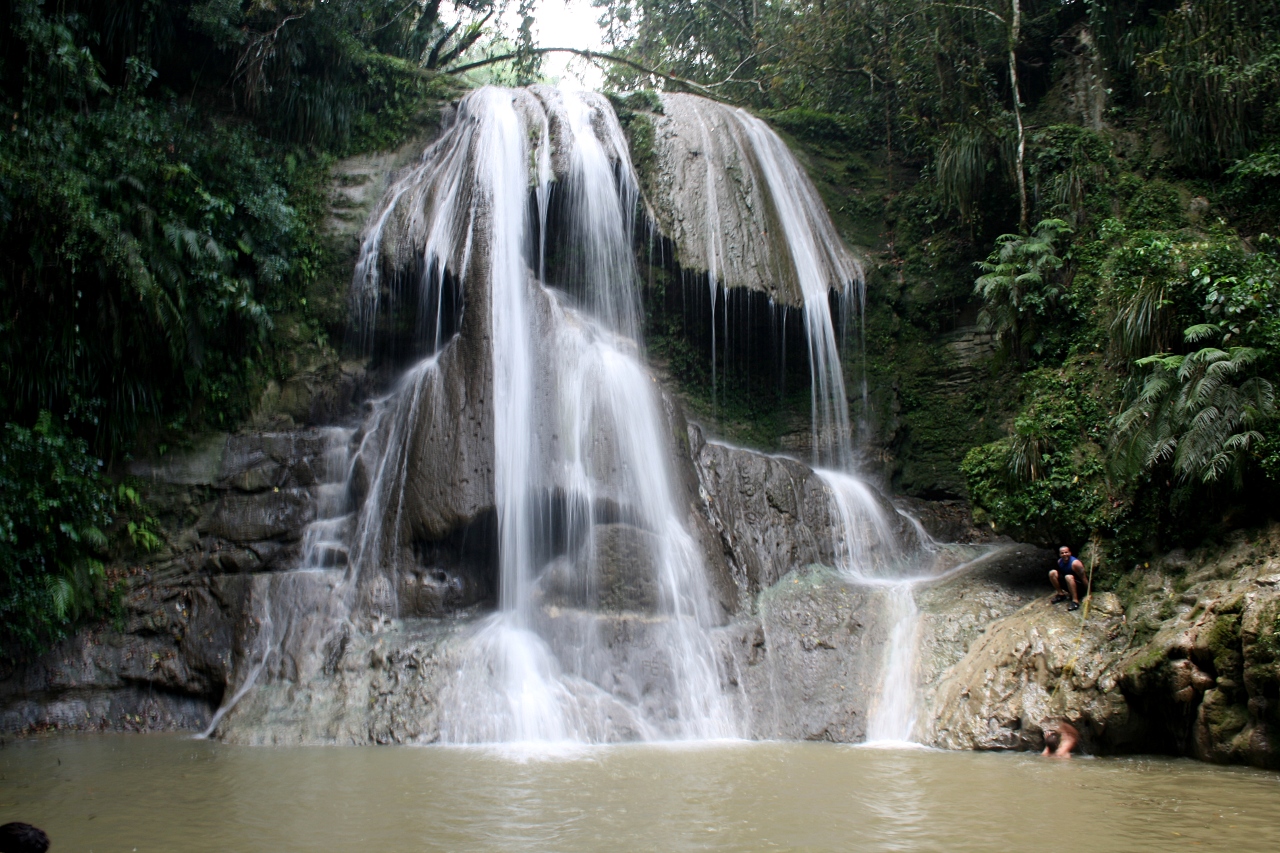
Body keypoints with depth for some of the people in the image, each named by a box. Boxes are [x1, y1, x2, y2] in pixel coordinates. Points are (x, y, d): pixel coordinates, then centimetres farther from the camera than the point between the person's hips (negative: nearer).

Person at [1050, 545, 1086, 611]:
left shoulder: (1075, 563, -25)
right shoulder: (1059, 561, -4)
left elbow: (1083, 578, -22)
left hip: (1079, 585, -7)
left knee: (1068, 577, -38)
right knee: (1052, 573, -11)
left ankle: (1075, 601, -38)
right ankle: (1061, 594, 0)